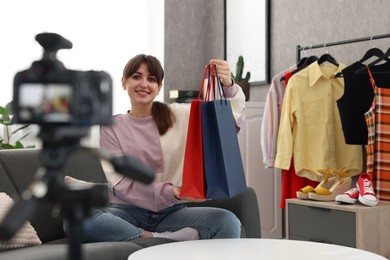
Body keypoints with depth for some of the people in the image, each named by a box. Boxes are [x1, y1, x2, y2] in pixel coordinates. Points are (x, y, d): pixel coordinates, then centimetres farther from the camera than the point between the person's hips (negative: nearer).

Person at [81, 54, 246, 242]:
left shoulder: (179, 116, 7)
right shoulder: (111, 127, 5)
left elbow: (232, 116, -1)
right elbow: (122, 184, -4)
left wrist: (228, 86, -23)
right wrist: (170, 192, -19)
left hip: (172, 212, 1)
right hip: (129, 212, 0)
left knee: (228, 222, -27)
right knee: (79, 218, -33)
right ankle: (170, 240, -29)